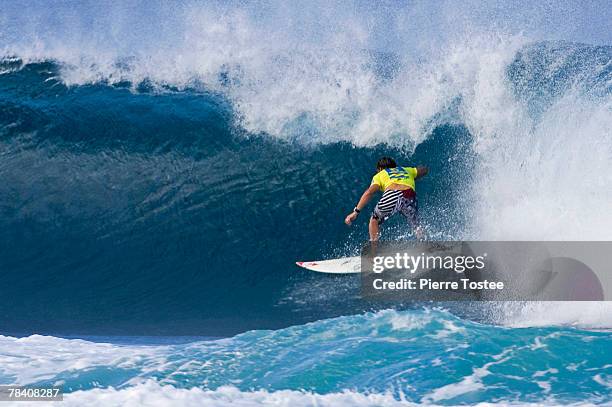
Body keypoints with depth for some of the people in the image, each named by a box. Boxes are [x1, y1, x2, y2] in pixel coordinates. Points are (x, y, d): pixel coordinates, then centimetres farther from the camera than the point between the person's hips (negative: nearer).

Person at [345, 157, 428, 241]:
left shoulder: (380, 175, 28)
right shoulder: (406, 170, 38)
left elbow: (369, 193, 10)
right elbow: (425, 170, 53)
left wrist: (356, 212, 4)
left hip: (391, 196, -2)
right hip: (410, 196, 2)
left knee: (374, 220, 24)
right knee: (416, 226, 27)